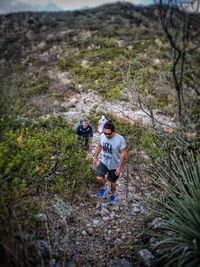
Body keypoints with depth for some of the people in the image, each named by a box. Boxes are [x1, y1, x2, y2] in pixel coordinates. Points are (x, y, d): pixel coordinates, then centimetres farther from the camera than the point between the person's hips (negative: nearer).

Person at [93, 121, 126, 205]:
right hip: (104, 162, 3)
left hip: (115, 165, -3)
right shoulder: (101, 136, -15)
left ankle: (113, 195, 45)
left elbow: (123, 153, -20)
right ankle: (103, 188, 26)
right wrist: (95, 157, 9)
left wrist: (120, 167, -19)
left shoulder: (120, 139, -28)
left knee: (112, 182, 14)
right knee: (99, 178, -10)